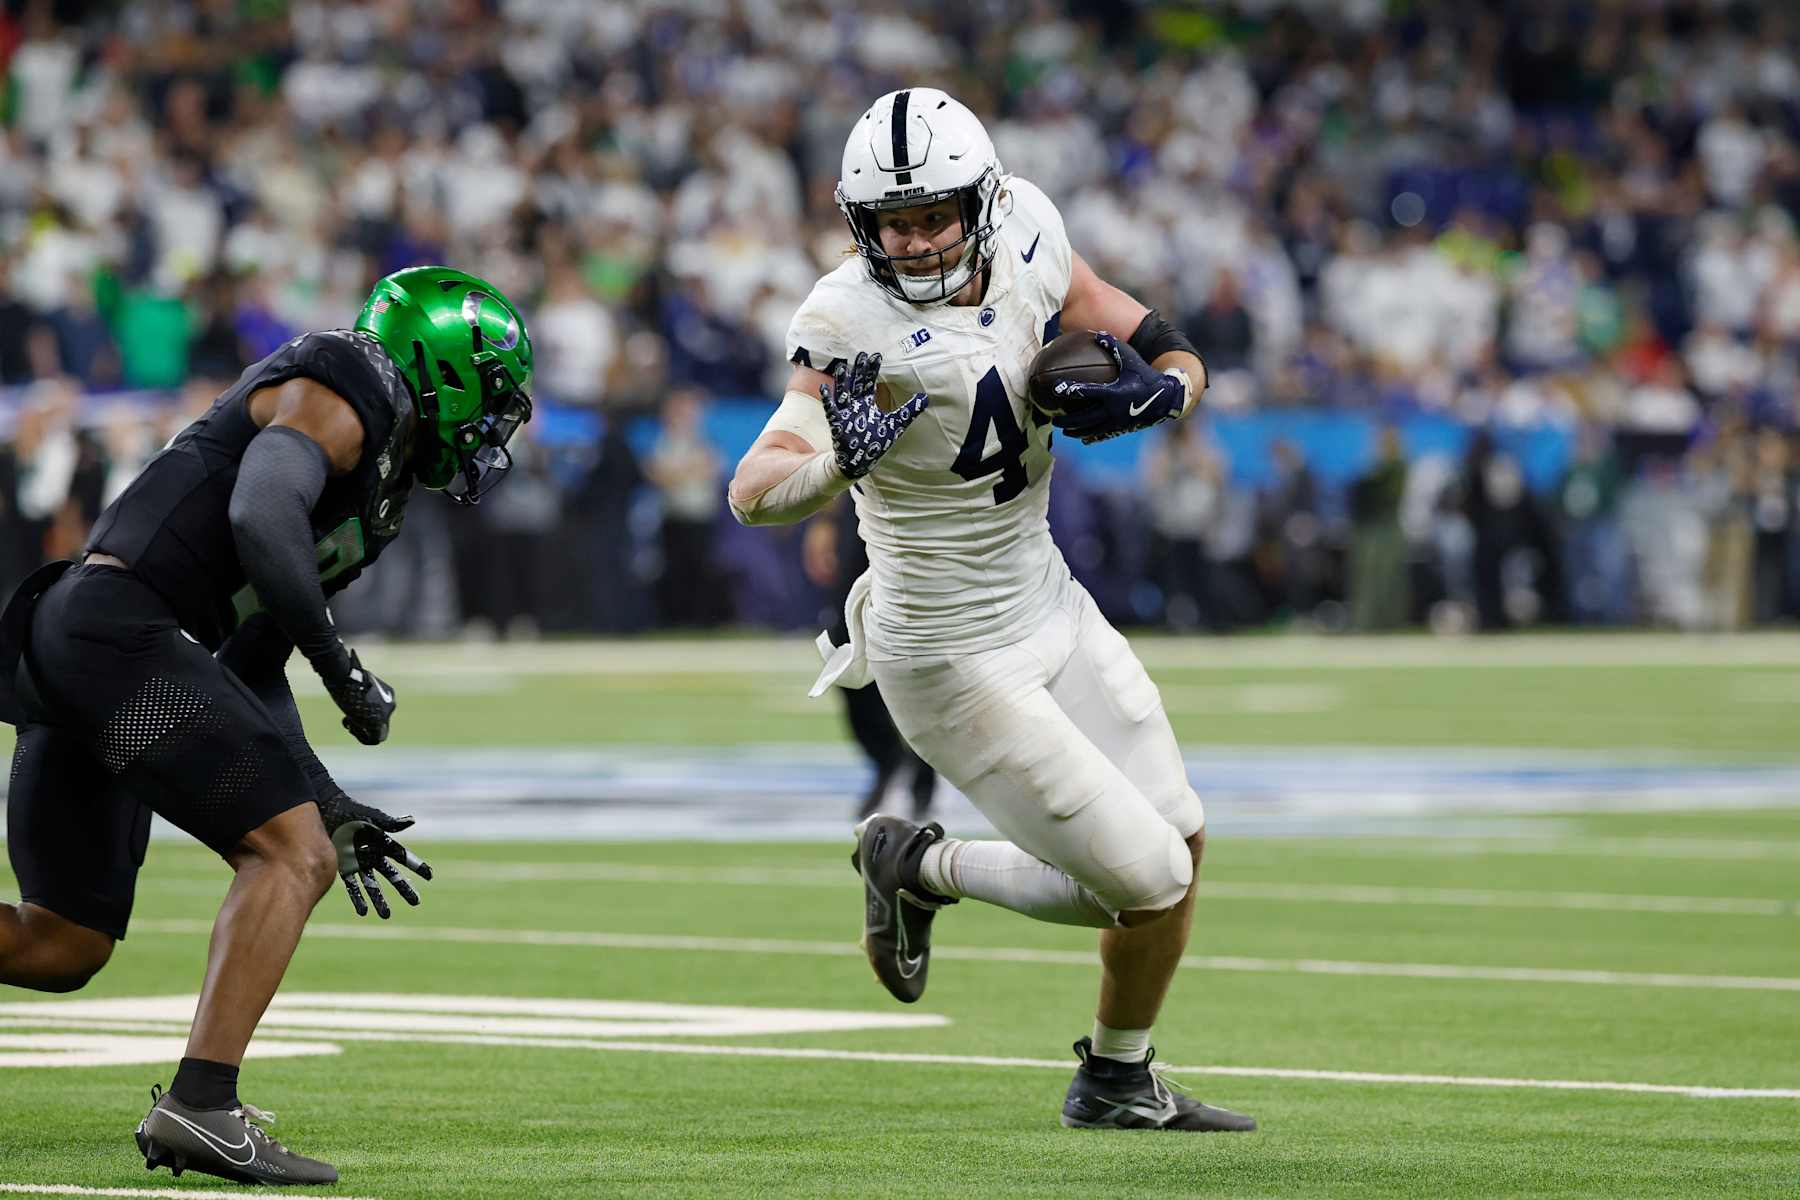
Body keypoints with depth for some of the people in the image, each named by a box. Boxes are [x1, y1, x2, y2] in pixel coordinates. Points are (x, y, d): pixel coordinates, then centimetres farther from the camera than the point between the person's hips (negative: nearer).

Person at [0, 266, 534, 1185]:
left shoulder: (370, 471, 27)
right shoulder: (334, 399, -3)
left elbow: (249, 668, 28)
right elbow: (260, 521, -22)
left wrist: (325, 801, 24)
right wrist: (343, 670, -13)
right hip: (120, 629, -10)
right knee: (293, 853, -13)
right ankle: (199, 1107, -21)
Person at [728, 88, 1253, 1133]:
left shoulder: (1025, 237, -7)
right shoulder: (860, 324, -25)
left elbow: (1179, 360, 4)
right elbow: (754, 492, -37)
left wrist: (1153, 395, -20)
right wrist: (838, 458, -58)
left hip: (1049, 604, 7)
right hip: (956, 656, -7)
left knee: (1182, 841, 13)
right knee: (1144, 881, -7)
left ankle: (1117, 1083, 34)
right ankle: (920, 867, 17)